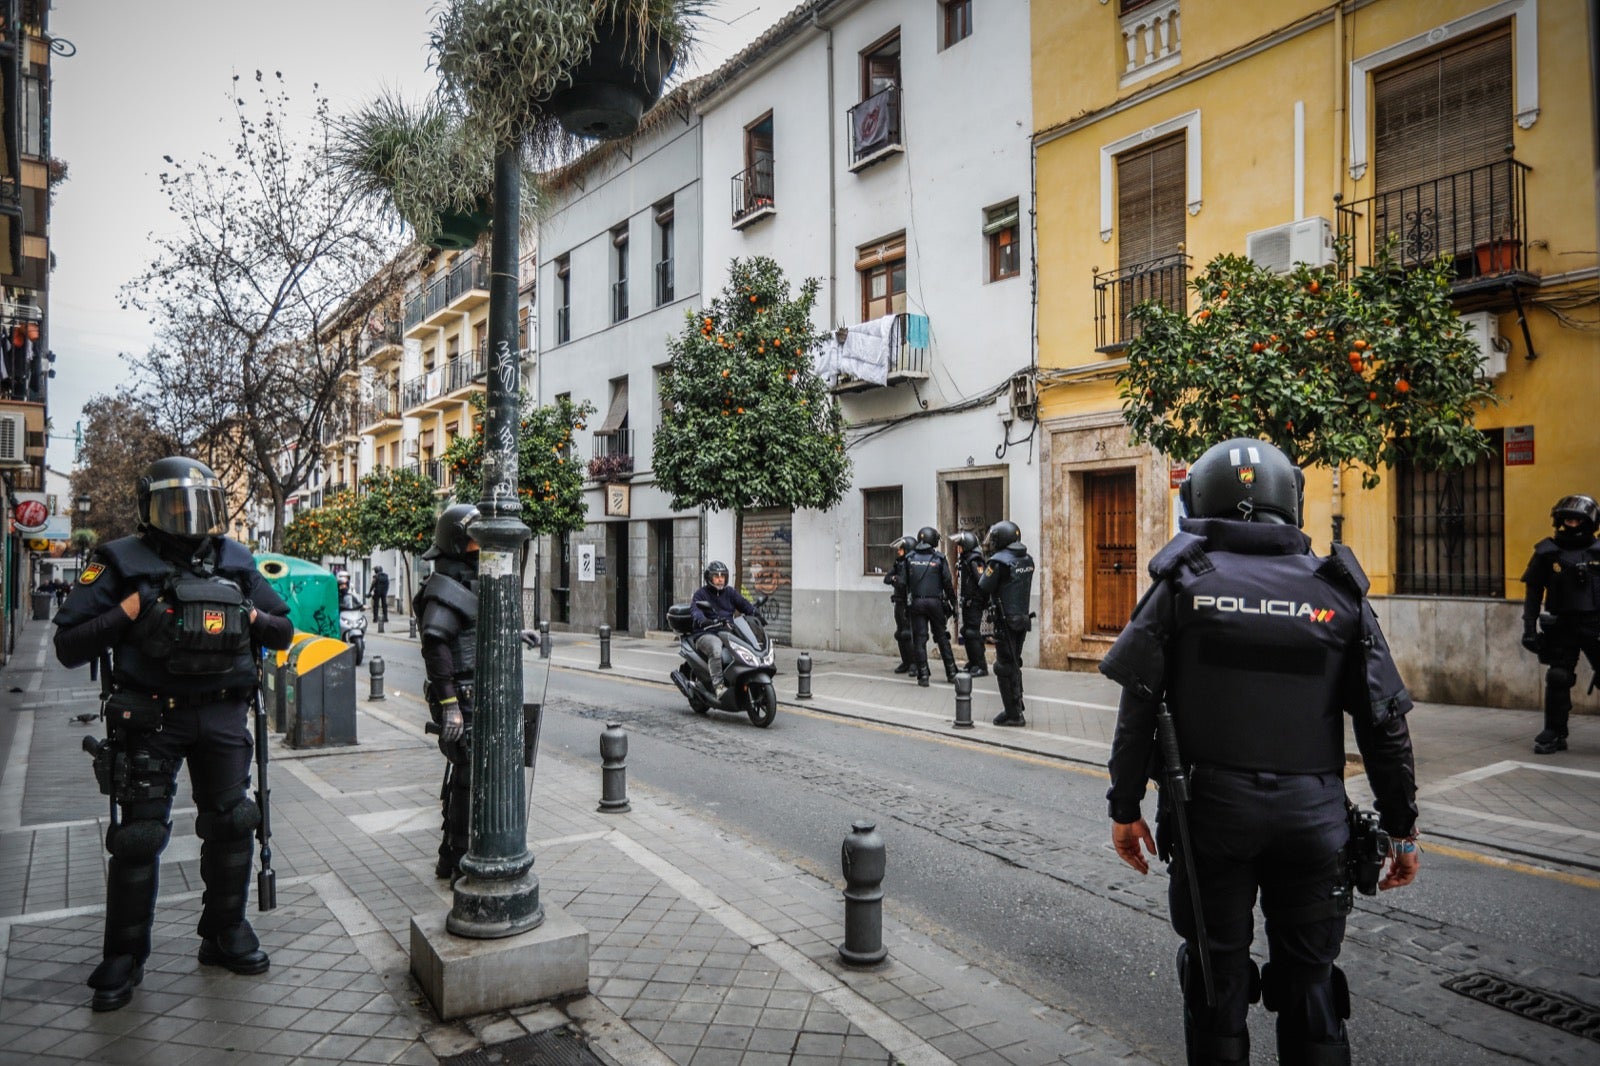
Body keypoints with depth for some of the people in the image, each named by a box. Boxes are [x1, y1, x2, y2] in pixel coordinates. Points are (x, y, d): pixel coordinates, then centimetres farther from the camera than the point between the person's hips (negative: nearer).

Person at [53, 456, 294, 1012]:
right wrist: (128, 611, -16)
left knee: (231, 825, 8)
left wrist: (252, 618, -5)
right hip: (150, 718, -3)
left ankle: (226, 934, 25)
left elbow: (284, 631, 14)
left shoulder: (237, 563, 6)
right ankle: (123, 957, 19)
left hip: (222, 716, 3)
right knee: (139, 835, 1)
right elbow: (68, 645, -5)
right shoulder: (123, 563, -4)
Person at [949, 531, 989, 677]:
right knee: (966, 632, 14)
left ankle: (981, 667, -4)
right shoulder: (965, 560, 13)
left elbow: (982, 581, -22)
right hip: (967, 602, 10)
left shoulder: (974, 561, -17)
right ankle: (972, 664, 24)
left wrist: (984, 600, -19)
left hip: (975, 603, -10)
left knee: (973, 633, -9)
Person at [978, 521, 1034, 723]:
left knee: (1005, 668, 0)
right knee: (1014, 664, 19)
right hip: (1022, 619, 8)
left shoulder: (999, 561, -16)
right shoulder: (1027, 559, 7)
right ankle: (1017, 708, 27)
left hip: (1006, 622, -8)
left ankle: (1013, 713, 3)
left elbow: (983, 589, -14)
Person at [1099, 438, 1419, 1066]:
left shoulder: (1183, 581, -4)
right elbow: (1385, 724, 3)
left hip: (1211, 808, -1)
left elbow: (1139, 708, -7)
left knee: (1217, 974, 13)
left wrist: (1125, 808, 1)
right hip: (1312, 818, 2)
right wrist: (1401, 829, 12)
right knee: (1309, 978, 16)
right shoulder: (1338, 590, 2)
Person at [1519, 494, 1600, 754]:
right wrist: (1529, 628, -1)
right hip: (1561, 627, 0)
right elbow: (1534, 593, 4)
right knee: (1558, 679, 0)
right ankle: (1554, 733, 10)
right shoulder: (1547, 552, 2)